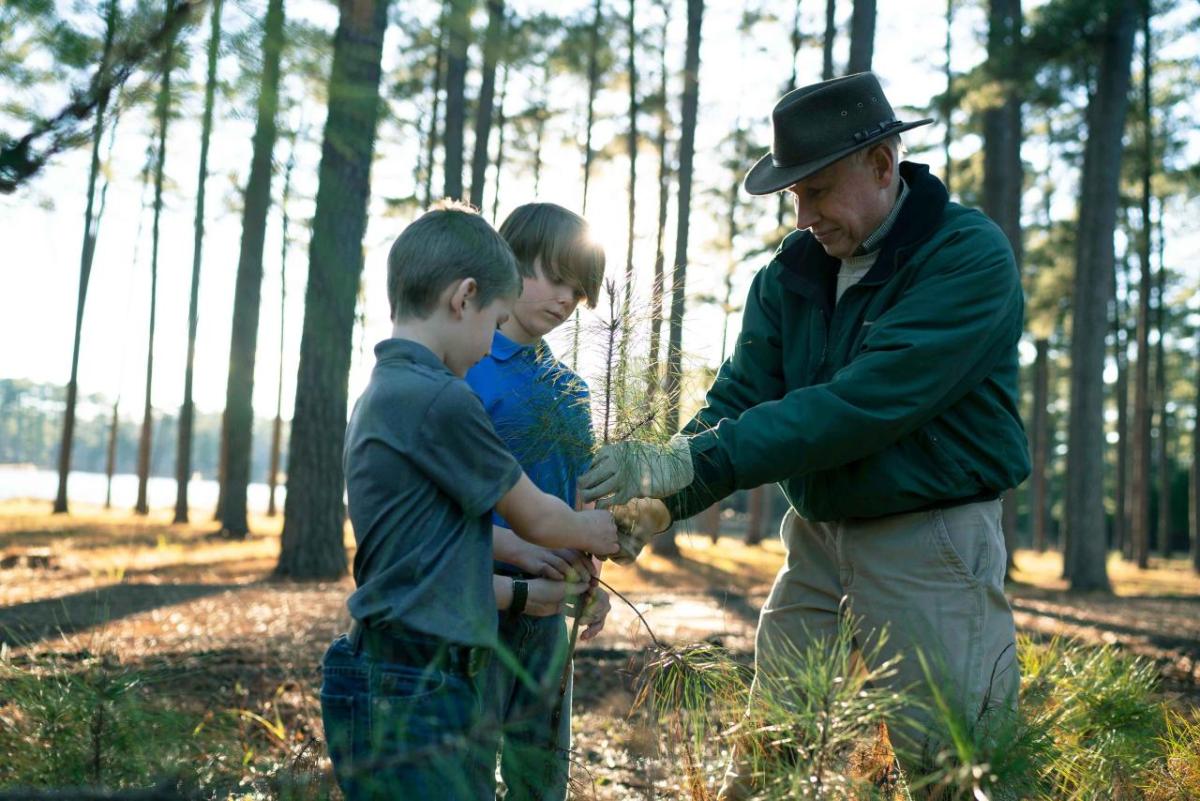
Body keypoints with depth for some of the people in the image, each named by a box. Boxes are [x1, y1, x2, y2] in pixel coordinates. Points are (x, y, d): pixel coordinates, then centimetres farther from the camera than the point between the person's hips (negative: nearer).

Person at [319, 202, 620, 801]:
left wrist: (529, 592, 28)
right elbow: (536, 520, -3)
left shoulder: (379, 397, 13)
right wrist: (597, 532, 17)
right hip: (411, 703, -9)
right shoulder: (443, 400, -16)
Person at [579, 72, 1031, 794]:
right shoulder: (793, 269, 5)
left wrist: (692, 462, -30)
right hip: (816, 537, 6)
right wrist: (661, 498, -20)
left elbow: (860, 404, -26)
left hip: (929, 543, -6)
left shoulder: (970, 256, -15)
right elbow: (738, 400, -1)